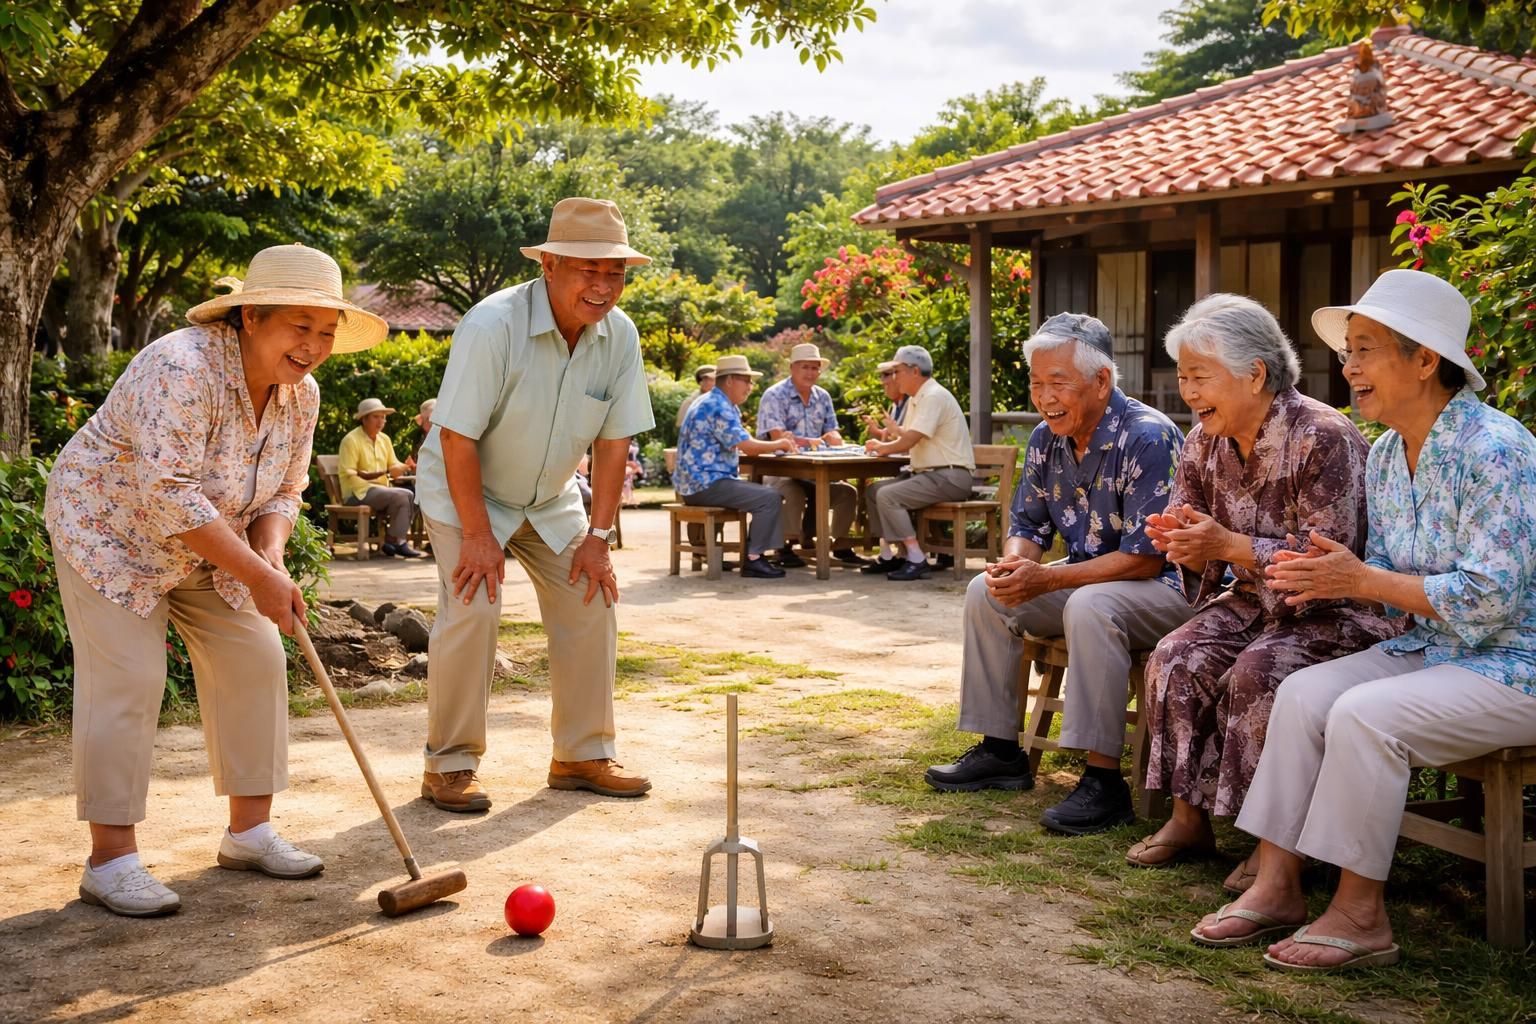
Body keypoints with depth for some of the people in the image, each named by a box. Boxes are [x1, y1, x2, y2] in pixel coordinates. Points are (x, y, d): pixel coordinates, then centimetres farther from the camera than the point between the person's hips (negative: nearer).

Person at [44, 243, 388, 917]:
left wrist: (271, 553, -18)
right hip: (110, 527, -8)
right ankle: (110, 858, -6)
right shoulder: (184, 368, -32)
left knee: (255, 660, 2)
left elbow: (284, 492, 3)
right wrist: (256, 574, -34)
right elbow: (168, 494, -36)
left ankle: (249, 830, 12)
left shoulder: (300, 394, -6)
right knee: (129, 676, -14)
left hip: (204, 548, 8)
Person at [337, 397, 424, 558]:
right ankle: (398, 542, -19)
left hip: (381, 489, 8)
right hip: (358, 492, -7)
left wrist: (405, 466, -7)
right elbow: (347, 474, -13)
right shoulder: (351, 440, -7)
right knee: (400, 497, -26)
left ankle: (391, 540, -15)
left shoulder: (385, 439, 16)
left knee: (410, 495, -17)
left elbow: (393, 467, 15)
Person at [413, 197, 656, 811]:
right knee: (473, 609, -18)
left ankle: (583, 755, 12)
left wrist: (597, 537, -9)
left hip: (549, 497, 6)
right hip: (464, 491, -5)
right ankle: (449, 764, -3)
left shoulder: (619, 335, -12)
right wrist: (478, 536, -24)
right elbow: (457, 437, -26)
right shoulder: (492, 325, -29)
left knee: (592, 602, -1)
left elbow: (614, 441, -7)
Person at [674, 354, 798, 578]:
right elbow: (747, 446, -22)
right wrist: (779, 444, -5)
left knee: (765, 491, 17)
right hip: (704, 484, -11)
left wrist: (782, 443, 8)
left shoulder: (722, 405, 18)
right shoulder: (718, 407, -16)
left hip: (697, 483, 11)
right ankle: (753, 559, -12)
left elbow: (743, 443, 21)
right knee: (769, 498, -16)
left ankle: (755, 552, 14)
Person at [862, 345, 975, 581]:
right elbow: (906, 436, 22)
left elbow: (909, 441, -21)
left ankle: (916, 559, -21)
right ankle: (893, 554, 5)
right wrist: (882, 444, 4)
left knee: (888, 496, -23)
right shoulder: (917, 398, 17)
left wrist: (882, 448, -4)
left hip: (950, 477, -10)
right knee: (873, 490, 6)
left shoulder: (933, 397, -15)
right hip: (931, 474, 10)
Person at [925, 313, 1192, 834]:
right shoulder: (1046, 439, 2)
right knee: (985, 591, -5)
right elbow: (1027, 525, 11)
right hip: (1086, 579, 8)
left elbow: (1145, 557, -26)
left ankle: (1103, 778, -31)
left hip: (1165, 587, -8)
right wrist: (1014, 564, -15)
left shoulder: (1149, 438, -22)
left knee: (1089, 605, -36)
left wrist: (1046, 579, -28)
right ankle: (1000, 750, 3)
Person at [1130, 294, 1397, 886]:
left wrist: (1229, 546, -29)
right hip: (1255, 601, 7)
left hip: (1334, 611, -7)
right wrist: (1183, 543, -15)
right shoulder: (1204, 444, 3)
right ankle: (1189, 817, -7)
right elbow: (1195, 542, 11)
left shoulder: (1323, 438, -20)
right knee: (1176, 660, -18)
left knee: (1256, 675, -31)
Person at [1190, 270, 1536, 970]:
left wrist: (1361, 580, -22)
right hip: (1430, 649, 8)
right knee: (1303, 693, -11)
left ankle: (1361, 915, -13)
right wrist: (1331, 579, -8)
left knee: (1363, 714, -27)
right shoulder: (1384, 455, 8)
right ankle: (1276, 887, -7)